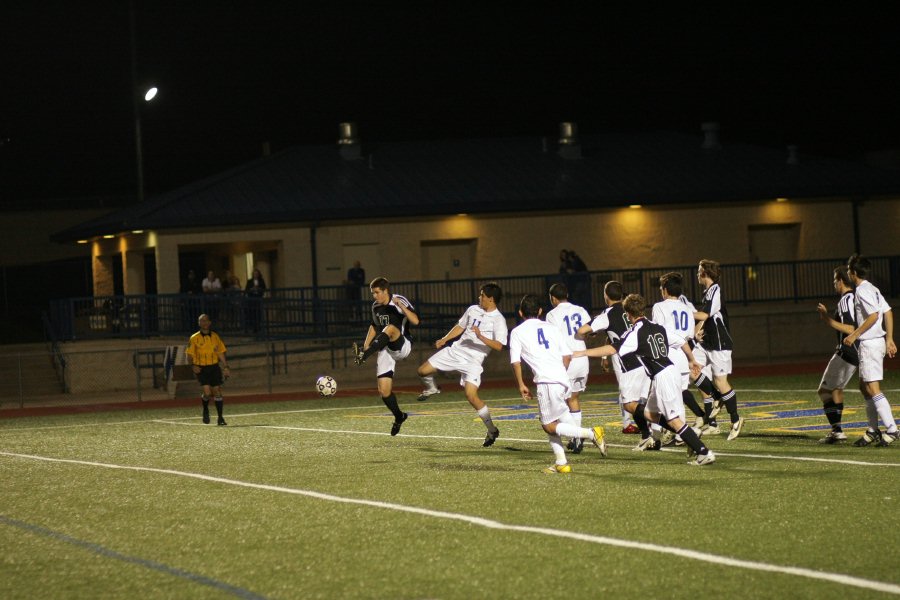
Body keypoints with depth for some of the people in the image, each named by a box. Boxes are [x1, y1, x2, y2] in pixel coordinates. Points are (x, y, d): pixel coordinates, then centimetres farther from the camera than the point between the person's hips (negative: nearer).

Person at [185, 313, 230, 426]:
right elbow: (189, 355, 0)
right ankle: (205, 410, 14)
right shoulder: (194, 338, -1)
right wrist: (193, 366, -17)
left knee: (217, 391, -1)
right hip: (201, 369, -3)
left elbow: (221, 353, 14)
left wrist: (225, 367, 9)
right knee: (207, 392, -17)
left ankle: (220, 418, 8)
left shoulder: (215, 336, 9)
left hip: (214, 367, 3)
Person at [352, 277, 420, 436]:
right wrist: (366, 344, 12)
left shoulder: (400, 301, -11)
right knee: (384, 391, -1)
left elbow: (415, 321, -25)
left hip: (402, 346, -6)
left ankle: (363, 356, -49)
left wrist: (401, 306, -34)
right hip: (385, 350, 6)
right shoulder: (376, 306, 8)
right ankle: (399, 417, 23)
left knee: (390, 328, -37)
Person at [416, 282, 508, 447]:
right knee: (423, 371, 0)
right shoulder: (473, 309, 9)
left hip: (473, 360, -6)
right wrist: (444, 339, 17)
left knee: (471, 395, -21)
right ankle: (431, 388, 38)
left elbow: (498, 346, -21)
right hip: (455, 351, 6)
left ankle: (492, 430, -6)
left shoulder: (498, 320, -11)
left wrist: (481, 337, -31)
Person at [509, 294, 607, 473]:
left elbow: (515, 362, 2)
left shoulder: (517, 332, 8)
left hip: (547, 381, -6)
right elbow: (567, 355, 13)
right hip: (563, 378, 6)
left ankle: (591, 433, -18)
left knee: (549, 426, 0)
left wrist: (521, 385, 12)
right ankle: (561, 462, 13)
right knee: (550, 421, 20)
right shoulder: (551, 327, 19)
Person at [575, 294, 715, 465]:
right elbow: (683, 342, 20)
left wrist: (583, 353, -13)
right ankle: (692, 438, 12)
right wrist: (692, 360, 38)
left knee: (674, 420, -6)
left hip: (663, 377, -8)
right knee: (651, 414, 18)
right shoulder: (658, 327, 12)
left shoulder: (635, 333, -10)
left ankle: (704, 452, -11)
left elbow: (612, 349, -18)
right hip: (671, 370, 8)